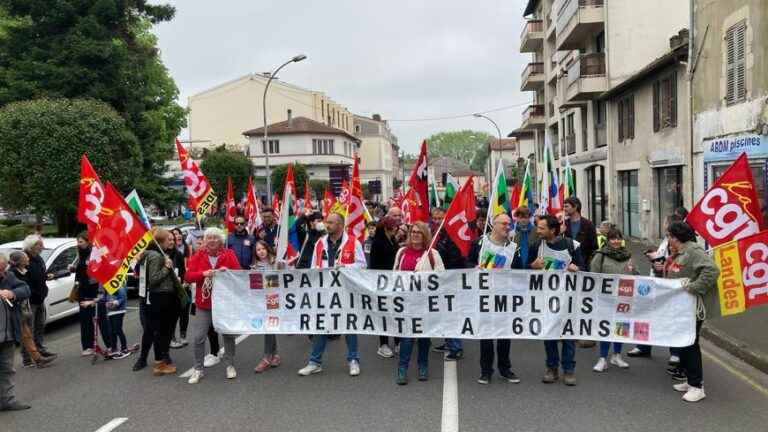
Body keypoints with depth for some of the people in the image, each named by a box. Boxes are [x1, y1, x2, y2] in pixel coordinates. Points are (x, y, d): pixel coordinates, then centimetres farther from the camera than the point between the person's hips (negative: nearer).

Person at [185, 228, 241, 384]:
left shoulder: (229, 255, -3)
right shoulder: (198, 256, 0)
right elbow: (188, 276, -6)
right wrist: (203, 273, -22)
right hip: (204, 304, 1)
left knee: (229, 335, 10)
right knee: (198, 337, -1)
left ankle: (230, 366, 27)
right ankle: (198, 369, 13)